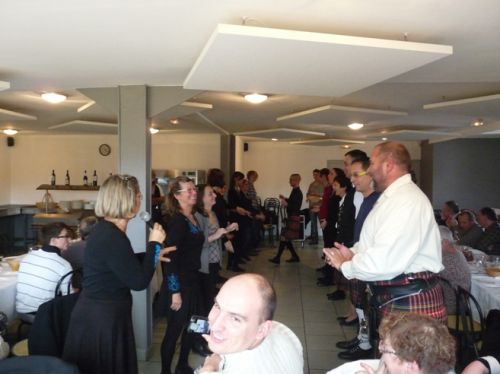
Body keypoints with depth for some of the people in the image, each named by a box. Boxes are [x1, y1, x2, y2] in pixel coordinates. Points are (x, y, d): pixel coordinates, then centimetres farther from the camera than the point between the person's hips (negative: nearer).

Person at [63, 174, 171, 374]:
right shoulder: (112, 237, -27)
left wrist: (153, 254, 14)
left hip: (102, 313, 10)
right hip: (102, 319, -10)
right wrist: (154, 243, -14)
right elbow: (139, 281, -23)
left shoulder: (106, 229, 4)